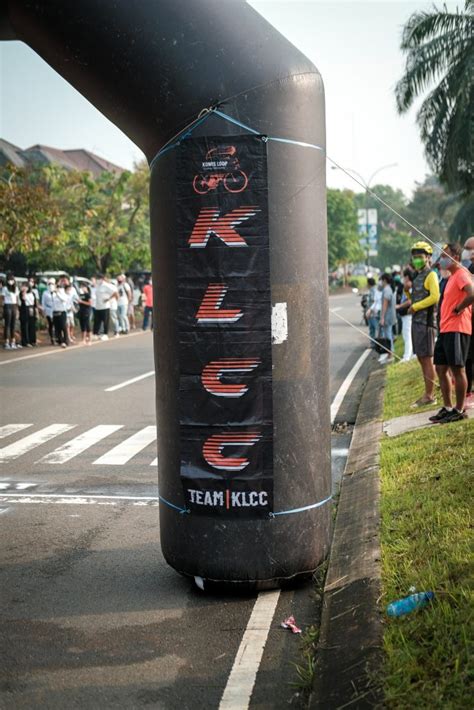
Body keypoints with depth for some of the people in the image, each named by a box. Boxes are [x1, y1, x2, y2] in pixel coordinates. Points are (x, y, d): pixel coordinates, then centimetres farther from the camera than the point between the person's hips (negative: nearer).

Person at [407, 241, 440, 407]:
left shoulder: (431, 275, -9)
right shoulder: (418, 276, 19)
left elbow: (435, 297, -20)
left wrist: (415, 307, -15)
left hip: (426, 321, -10)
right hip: (417, 321, 10)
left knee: (427, 359, -7)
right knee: (421, 359, 12)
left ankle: (429, 396, -4)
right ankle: (428, 393, 19)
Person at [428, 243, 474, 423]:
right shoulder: (452, 276, 19)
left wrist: (458, 309, -17)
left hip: (457, 329, -10)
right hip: (445, 329, 10)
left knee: (457, 369, -5)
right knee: (441, 368, 11)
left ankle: (459, 410, 1)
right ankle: (447, 408, 19)